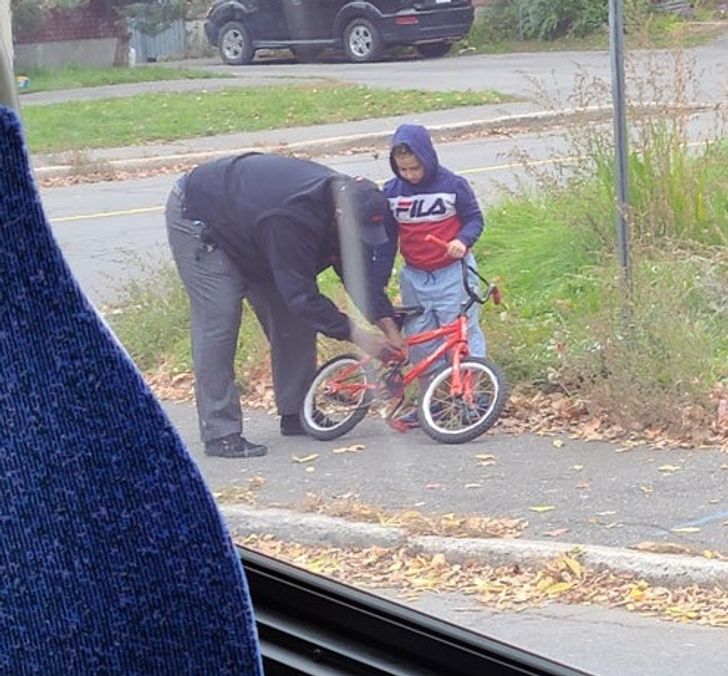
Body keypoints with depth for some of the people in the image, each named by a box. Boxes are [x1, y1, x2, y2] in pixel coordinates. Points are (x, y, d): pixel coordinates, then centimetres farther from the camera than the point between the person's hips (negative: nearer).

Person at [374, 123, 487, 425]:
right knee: (419, 342, 6)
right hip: (415, 278, 4)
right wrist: (378, 283, 8)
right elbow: (385, 240, 8)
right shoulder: (391, 192, 0)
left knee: (463, 333, -5)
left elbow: (475, 218, -1)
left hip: (452, 273, -4)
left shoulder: (452, 185, -10)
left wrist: (463, 240, -23)